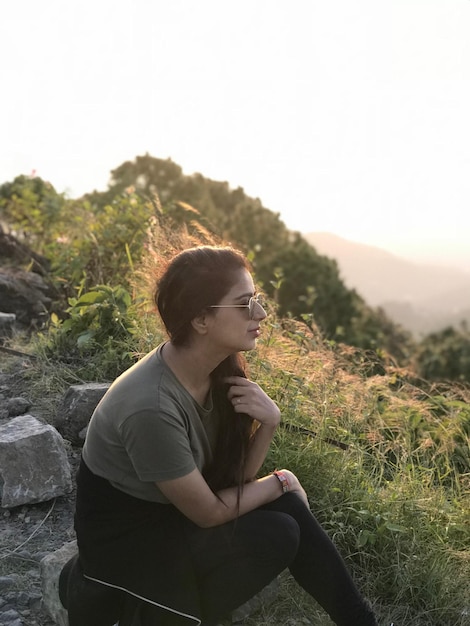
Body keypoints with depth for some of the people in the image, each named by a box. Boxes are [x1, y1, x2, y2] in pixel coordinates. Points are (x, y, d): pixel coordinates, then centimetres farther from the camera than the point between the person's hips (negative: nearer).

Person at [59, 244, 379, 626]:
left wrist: (268, 422, -21)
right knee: (277, 536, -17)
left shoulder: (220, 368, -10)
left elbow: (238, 474, -3)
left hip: (170, 510, 7)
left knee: (286, 508, -11)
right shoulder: (152, 407, -33)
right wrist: (281, 482, -8)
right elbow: (208, 512, -21)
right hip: (124, 537, -7)